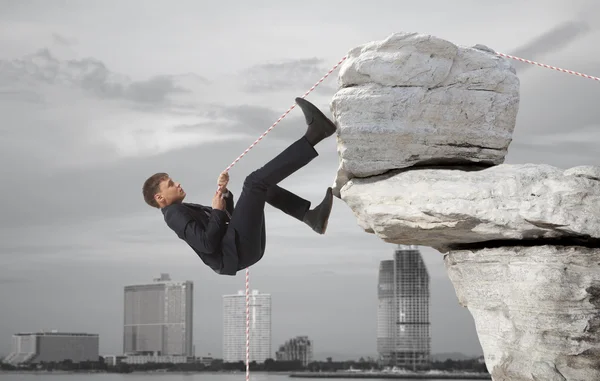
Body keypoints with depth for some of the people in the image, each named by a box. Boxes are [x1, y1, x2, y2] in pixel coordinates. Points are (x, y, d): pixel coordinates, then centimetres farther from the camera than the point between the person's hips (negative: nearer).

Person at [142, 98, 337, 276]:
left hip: (246, 249, 10)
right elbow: (208, 245, -19)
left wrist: (223, 191, 10)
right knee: (255, 182, -16)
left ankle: (311, 216, -1)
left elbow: (228, 218, 28)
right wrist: (217, 211, -6)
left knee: (262, 184, 24)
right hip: (233, 255, -10)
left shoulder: (186, 210, 28)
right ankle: (313, 135, -21)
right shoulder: (175, 214, -4)